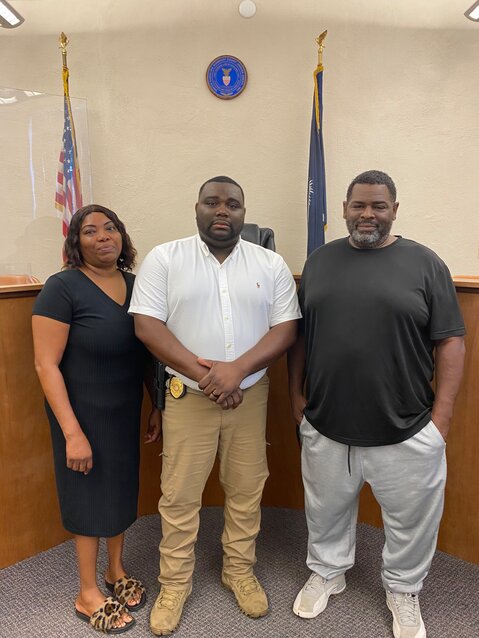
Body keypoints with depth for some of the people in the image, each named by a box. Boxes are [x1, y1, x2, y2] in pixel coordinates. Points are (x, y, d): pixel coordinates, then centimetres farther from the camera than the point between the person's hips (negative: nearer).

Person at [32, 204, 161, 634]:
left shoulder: (136, 285, 0)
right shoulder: (62, 288, -17)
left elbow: (148, 351, 7)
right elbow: (46, 364, -18)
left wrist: (158, 406, 6)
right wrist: (72, 432, -21)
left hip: (127, 411, 5)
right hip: (84, 413, -5)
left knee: (122, 489, 19)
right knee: (90, 496, 10)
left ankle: (117, 572, 43)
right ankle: (88, 594, 33)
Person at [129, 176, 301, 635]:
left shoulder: (270, 264, 1)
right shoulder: (164, 258, -3)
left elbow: (285, 328, -3)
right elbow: (146, 324, -9)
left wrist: (236, 369, -18)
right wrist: (202, 373, -17)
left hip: (250, 396, 2)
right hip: (187, 397, -1)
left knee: (246, 491, 14)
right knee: (179, 496, 9)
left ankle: (239, 571, 38)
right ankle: (174, 584, 31)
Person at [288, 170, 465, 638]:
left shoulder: (425, 263, -4)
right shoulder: (319, 261, 4)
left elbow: (450, 342, -4)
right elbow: (298, 334, 8)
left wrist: (441, 415, -9)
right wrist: (296, 395, 6)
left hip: (406, 432, -1)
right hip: (324, 427, 2)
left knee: (411, 521, 17)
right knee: (326, 512, 21)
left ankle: (403, 591, 43)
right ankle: (326, 573, 47)